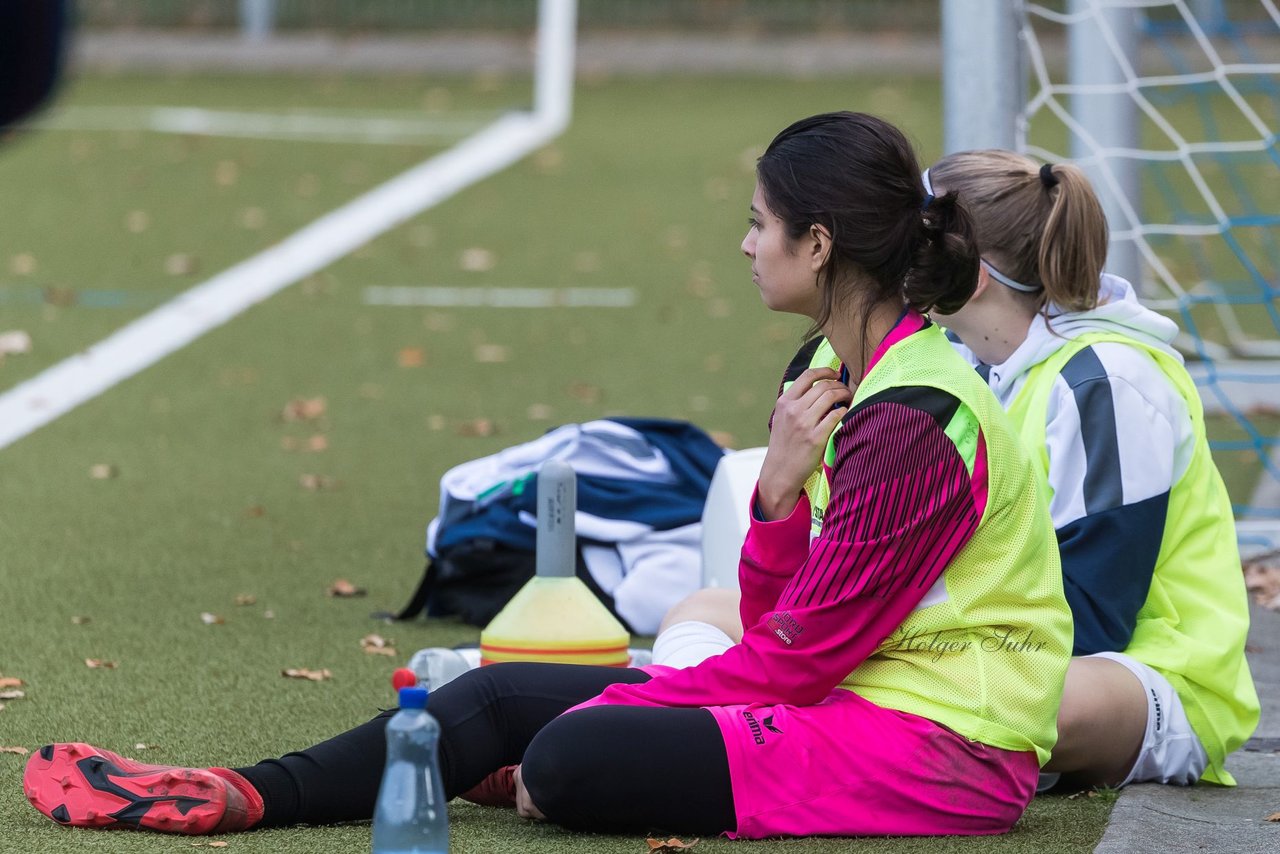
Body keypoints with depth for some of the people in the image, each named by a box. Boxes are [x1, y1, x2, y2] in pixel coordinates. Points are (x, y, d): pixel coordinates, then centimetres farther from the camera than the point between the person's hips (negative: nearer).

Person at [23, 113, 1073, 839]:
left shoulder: (913, 424, -20)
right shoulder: (837, 377, 11)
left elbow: (800, 650, -18)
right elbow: (781, 626, 8)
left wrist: (609, 720, -10)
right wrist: (779, 491, -10)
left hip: (932, 743, -10)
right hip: (848, 693, 10)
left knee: (574, 756, -23)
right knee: (509, 694, 2)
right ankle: (239, 795, -1)